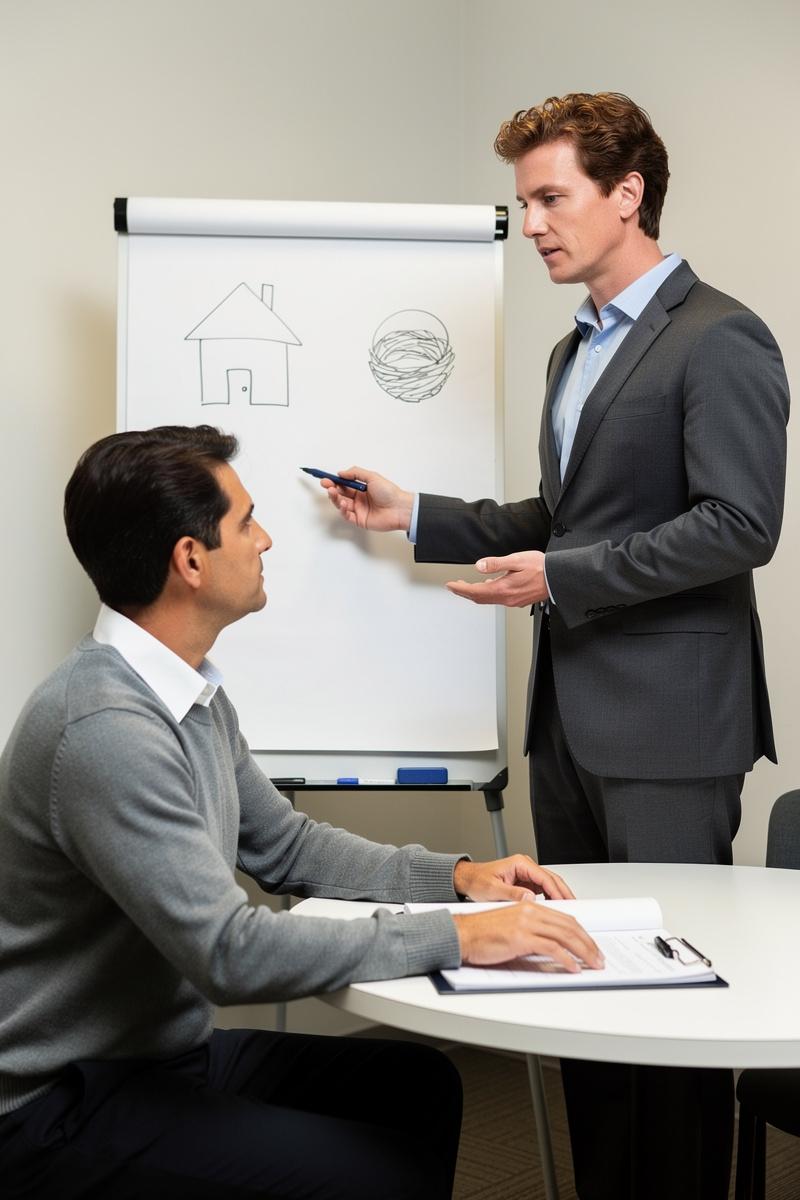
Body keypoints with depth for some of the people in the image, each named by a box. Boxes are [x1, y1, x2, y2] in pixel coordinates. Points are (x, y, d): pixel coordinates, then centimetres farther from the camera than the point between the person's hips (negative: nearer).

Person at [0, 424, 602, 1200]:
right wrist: (456, 938, -25)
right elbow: (229, 953, -30)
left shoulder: (191, 693, 6)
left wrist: (456, 875, 4)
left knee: (420, 1084, 8)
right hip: (65, 1106, -9)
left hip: (172, 1046, 9)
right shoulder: (103, 728, -26)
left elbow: (283, 846, 16)